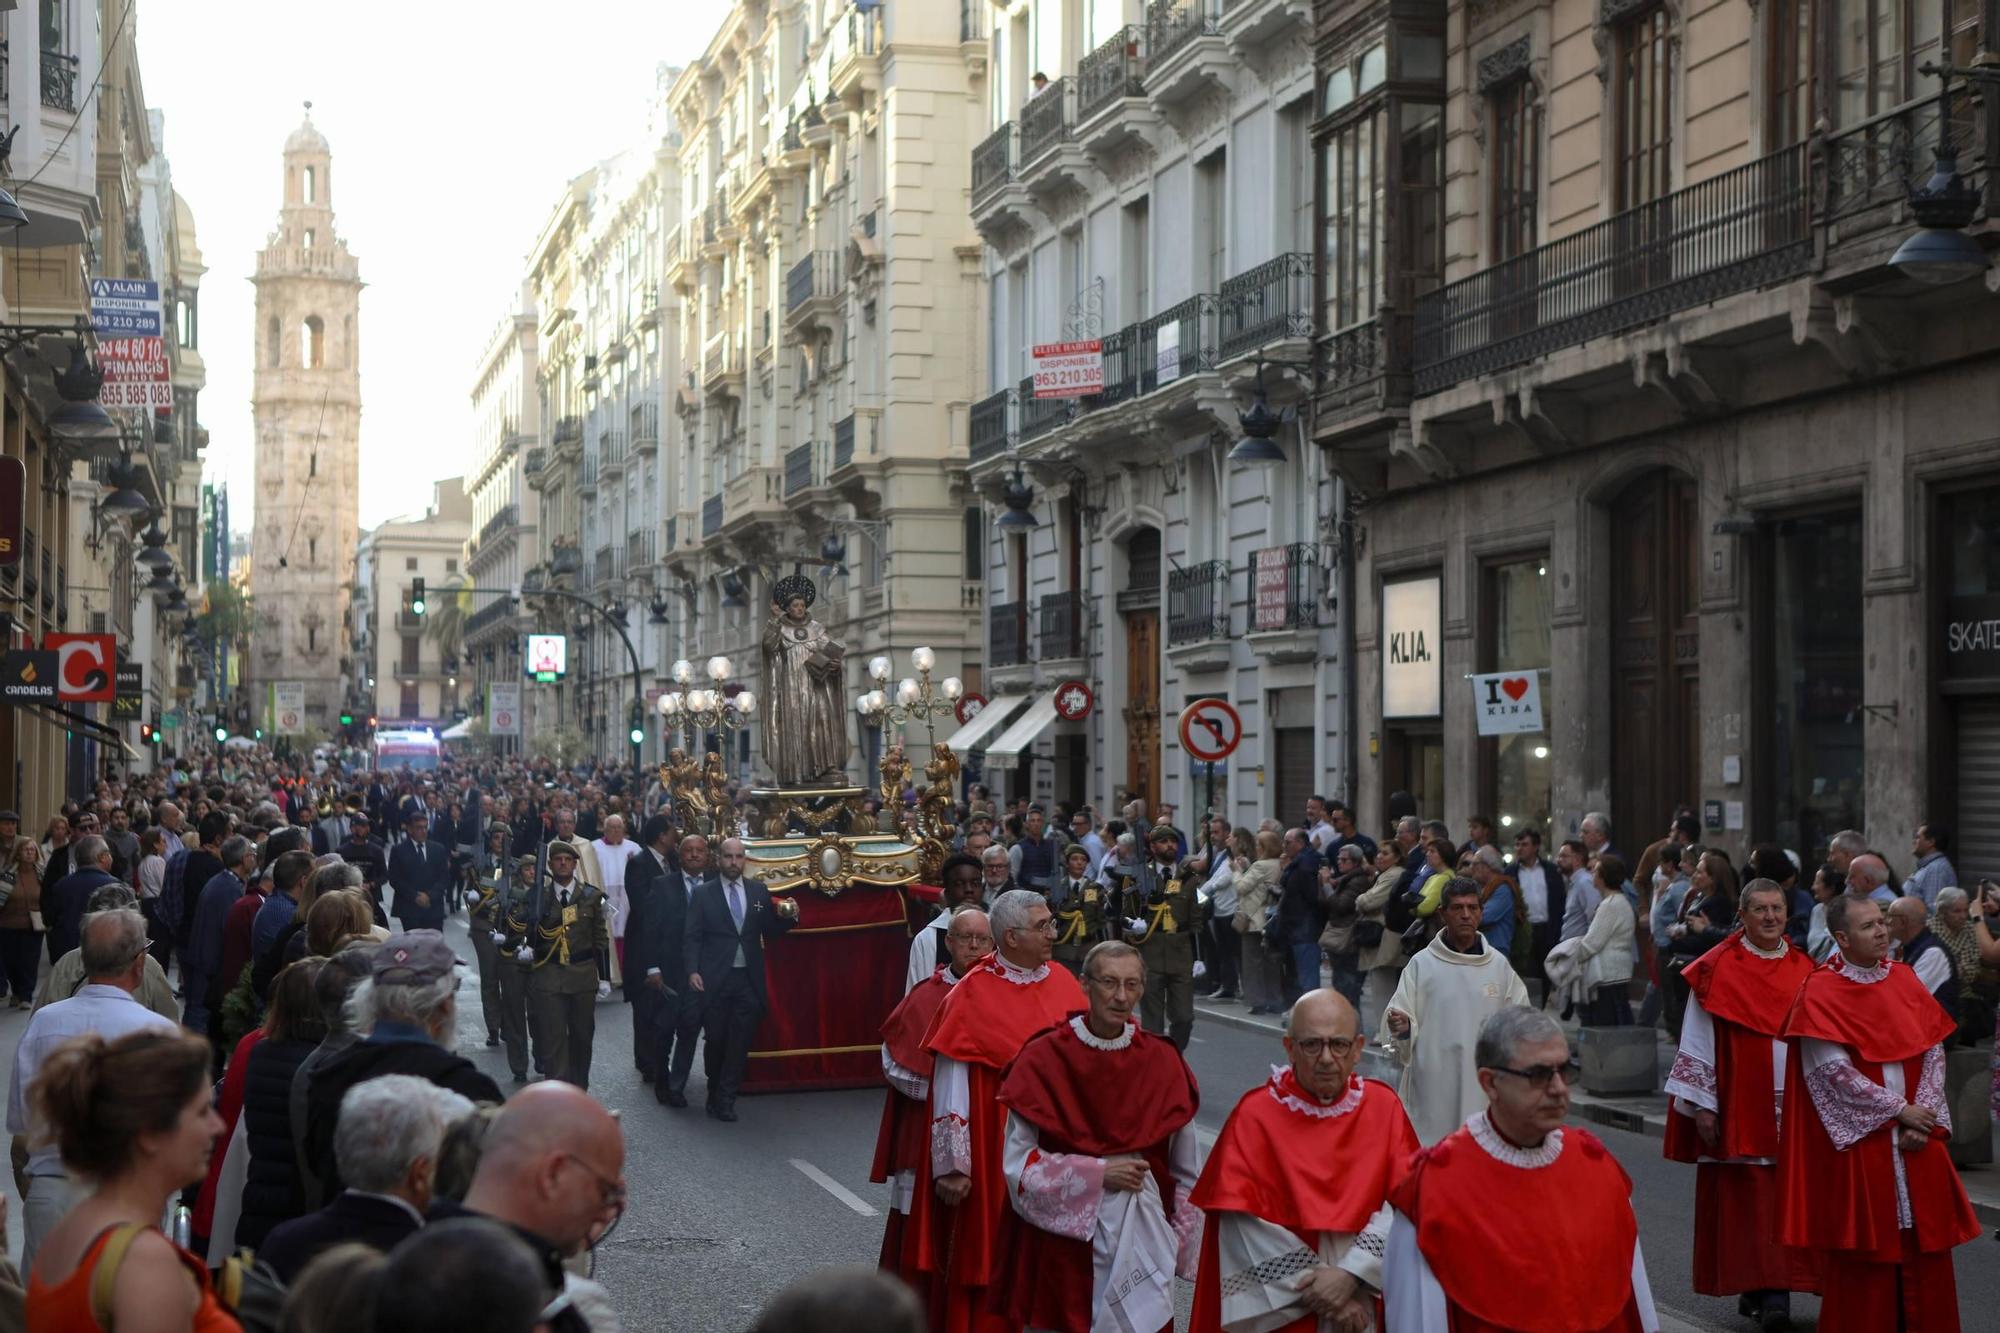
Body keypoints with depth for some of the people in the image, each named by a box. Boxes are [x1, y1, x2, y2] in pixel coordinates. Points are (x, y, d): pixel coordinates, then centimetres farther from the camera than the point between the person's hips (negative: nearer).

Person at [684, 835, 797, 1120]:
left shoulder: (759, 891, 8)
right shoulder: (703, 894, 1)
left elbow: (769, 931, 11)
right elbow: (693, 937, -2)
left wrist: (788, 917, -8)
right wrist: (693, 971, -13)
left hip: (748, 979, 2)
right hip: (715, 979, -2)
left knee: (740, 1043, -1)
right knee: (716, 1041, 7)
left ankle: (724, 1100, 6)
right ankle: (716, 1095, 23)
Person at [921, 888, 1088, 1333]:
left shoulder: (1064, 984, 4)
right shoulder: (972, 997, -12)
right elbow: (950, 1086, -12)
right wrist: (951, 1166, -13)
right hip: (998, 1153, -5)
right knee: (995, 1260, 4)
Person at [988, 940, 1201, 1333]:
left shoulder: (1163, 1062, 2)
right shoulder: (1044, 1059, -6)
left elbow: (1186, 1173, 9)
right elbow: (1017, 1164, -8)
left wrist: (1181, 1243, 5)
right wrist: (1098, 1174, -14)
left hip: (1143, 1241, 2)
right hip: (1064, 1238, -2)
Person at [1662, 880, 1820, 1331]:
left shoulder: (1805, 971, 9)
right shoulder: (1716, 970, -2)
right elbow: (1698, 1042, -2)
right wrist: (1702, 1105, -7)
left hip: (1793, 1108, 3)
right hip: (1736, 1105, -3)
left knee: (1785, 1200, 0)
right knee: (1742, 1200, -3)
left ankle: (1776, 1292, 4)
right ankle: (1754, 1289, 4)